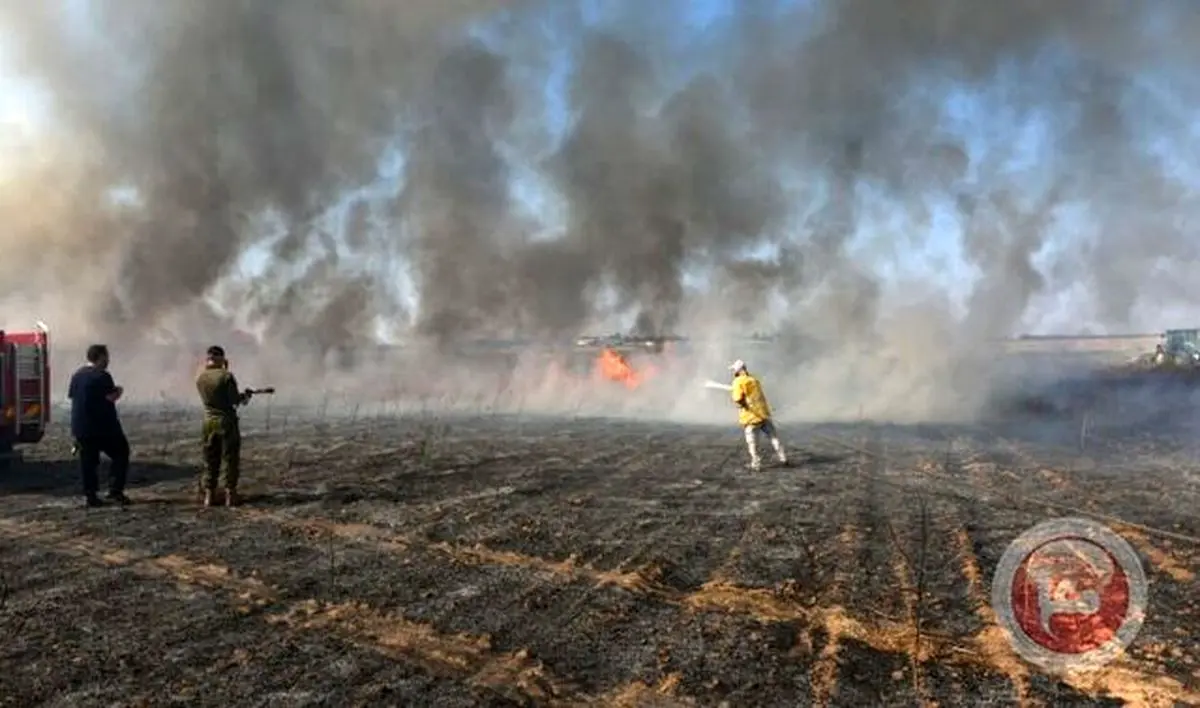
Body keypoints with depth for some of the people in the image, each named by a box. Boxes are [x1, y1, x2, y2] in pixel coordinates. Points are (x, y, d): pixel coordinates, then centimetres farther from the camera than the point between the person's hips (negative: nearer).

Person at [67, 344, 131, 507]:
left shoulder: (77, 375, 10)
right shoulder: (102, 376, -13)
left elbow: (71, 396, 18)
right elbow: (110, 398, -17)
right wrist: (118, 392, 2)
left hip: (80, 426, 7)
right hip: (103, 426, -7)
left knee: (88, 461, 8)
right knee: (120, 454, 6)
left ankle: (90, 495, 8)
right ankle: (115, 490, -1)